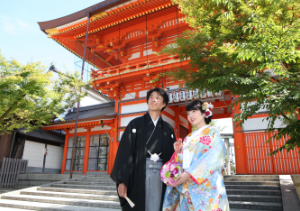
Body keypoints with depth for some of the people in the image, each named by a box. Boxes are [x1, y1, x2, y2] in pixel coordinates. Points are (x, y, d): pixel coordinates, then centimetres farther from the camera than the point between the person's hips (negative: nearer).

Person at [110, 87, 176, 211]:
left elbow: (172, 156, 9)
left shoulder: (168, 129, 12)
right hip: (138, 174, -2)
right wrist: (122, 181, -11)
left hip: (160, 174, 2)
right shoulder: (135, 124, 5)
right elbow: (124, 152, -3)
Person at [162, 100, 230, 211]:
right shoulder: (189, 137, 17)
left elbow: (215, 156, -15)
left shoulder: (212, 132, 0)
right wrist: (178, 151, -2)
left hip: (205, 184, -5)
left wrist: (190, 173, -21)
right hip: (187, 186, 5)